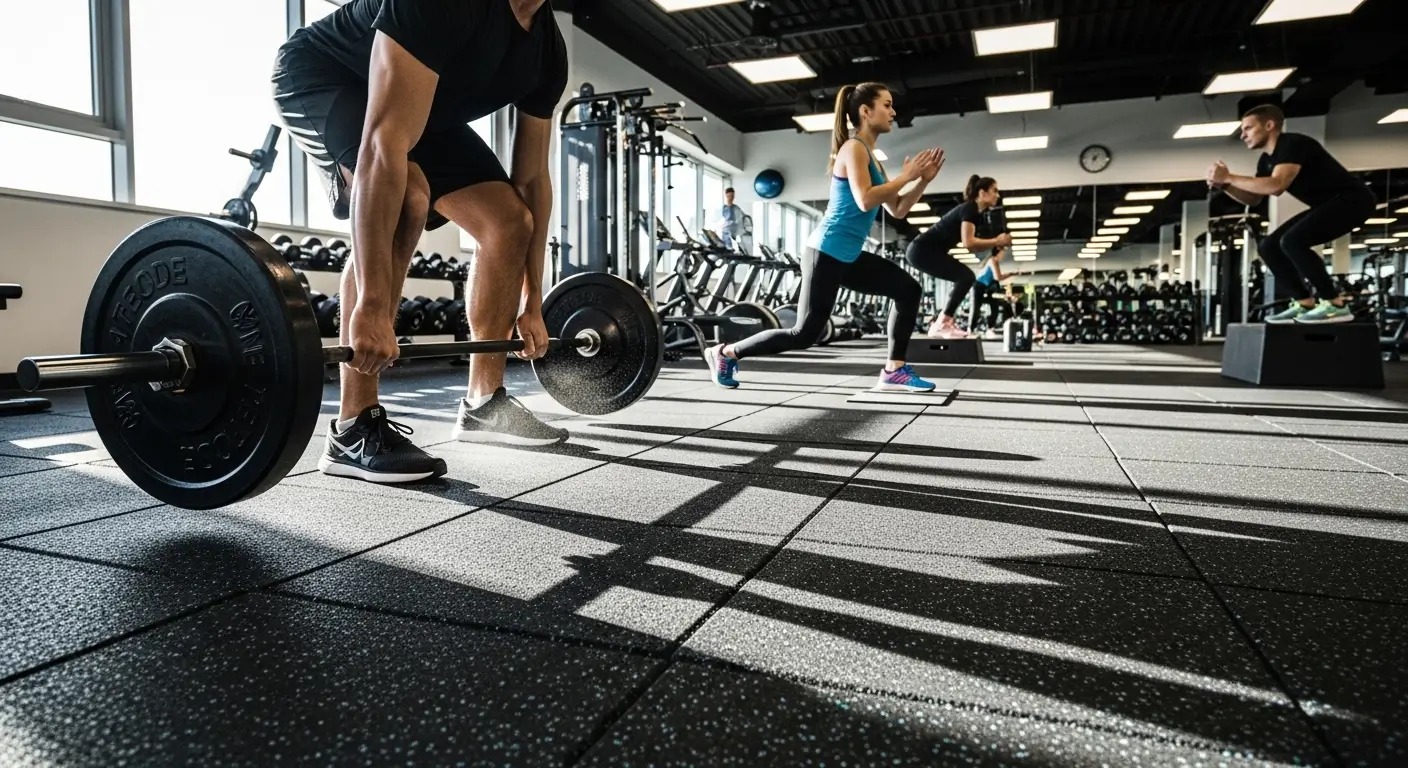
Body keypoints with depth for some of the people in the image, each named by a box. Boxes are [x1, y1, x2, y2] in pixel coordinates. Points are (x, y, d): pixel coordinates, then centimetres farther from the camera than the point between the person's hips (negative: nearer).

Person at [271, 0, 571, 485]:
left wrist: (532, 305, -2)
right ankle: (355, 429, -26)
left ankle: (483, 403, 8)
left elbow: (533, 180, -4)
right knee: (406, 199, -34)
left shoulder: (547, 49, -11)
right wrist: (372, 307, -48)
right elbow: (384, 145, -44)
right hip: (322, 76, -7)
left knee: (509, 221, -4)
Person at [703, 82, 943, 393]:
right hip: (827, 251, -10)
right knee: (805, 333, -7)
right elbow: (865, 200, -24)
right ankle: (725, 352, 7)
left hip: (848, 256, 10)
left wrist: (923, 180, 7)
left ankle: (893, 372, 5)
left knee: (907, 289, 4)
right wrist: (906, 176, -15)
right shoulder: (853, 148, -9)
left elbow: (897, 210, 18)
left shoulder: (870, 157, 18)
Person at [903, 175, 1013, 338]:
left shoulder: (977, 213, 17)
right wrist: (997, 241, -13)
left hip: (926, 251, 10)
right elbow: (968, 242, -22)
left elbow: (973, 245, 16)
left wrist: (997, 241, 3)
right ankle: (941, 325, -16)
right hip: (922, 250, -10)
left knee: (964, 279, 13)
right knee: (966, 276, -14)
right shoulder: (969, 209, -12)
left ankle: (945, 321, 9)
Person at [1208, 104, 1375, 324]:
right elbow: (1253, 199, 14)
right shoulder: (1267, 160, 9)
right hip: (1327, 205, 10)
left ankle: (1335, 305, -20)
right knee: (1269, 246, 2)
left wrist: (1229, 177, -28)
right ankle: (1304, 303, 5)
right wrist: (1223, 185, -2)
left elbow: (1276, 186, -34)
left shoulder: (1292, 144, -19)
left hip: (1352, 200, -10)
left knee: (1292, 241, -28)